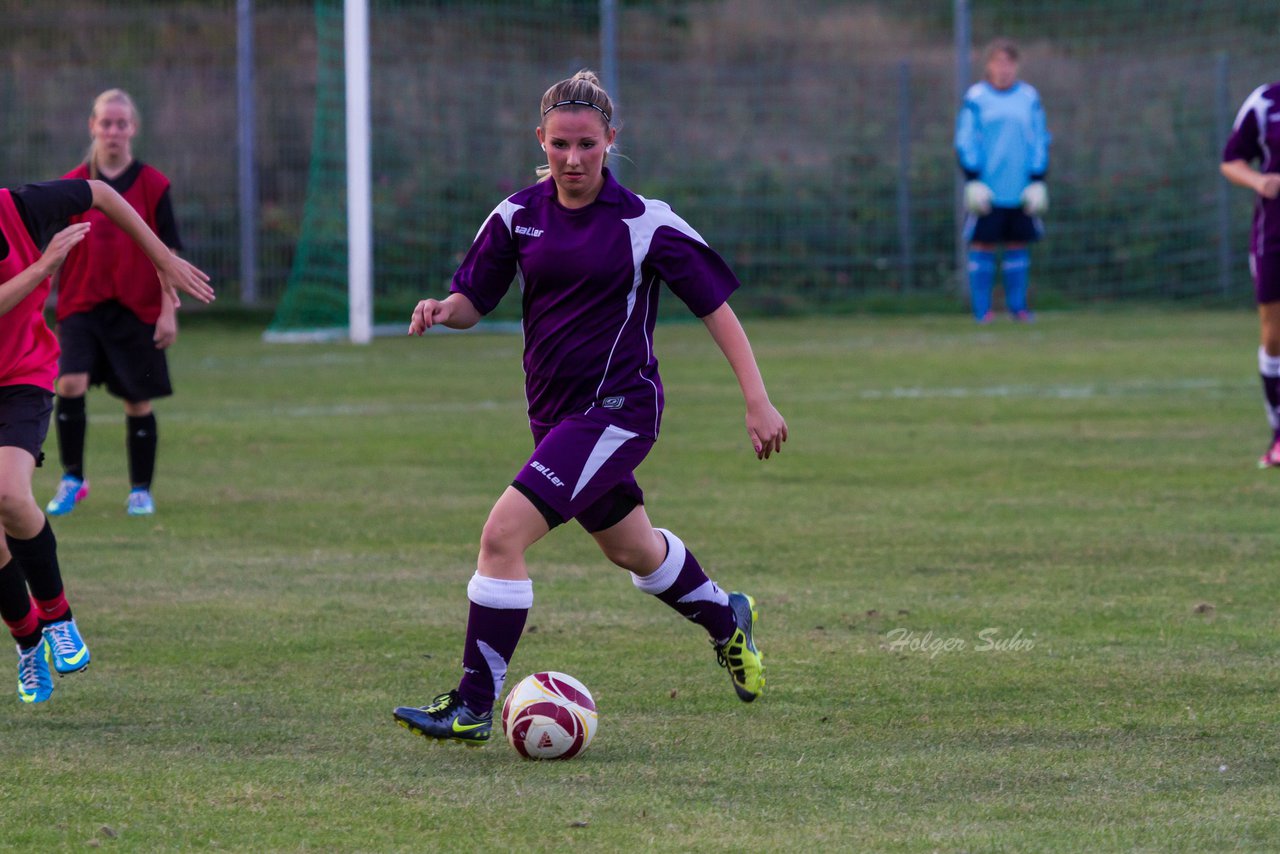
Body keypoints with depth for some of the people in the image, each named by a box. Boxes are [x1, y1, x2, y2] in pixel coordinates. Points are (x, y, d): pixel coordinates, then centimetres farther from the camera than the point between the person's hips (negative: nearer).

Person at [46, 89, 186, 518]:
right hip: (81, 306, 1)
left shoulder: (152, 185, -1)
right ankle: (72, 479, -4)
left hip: (137, 309, 0)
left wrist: (168, 310, -5)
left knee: (138, 401, 5)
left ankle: (140, 490, 21)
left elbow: (167, 252, 0)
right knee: (70, 385, -18)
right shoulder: (73, 186, 3)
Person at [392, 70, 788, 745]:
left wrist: (757, 400, -11)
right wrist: (442, 310, -18)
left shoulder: (644, 222, -11)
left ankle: (473, 706, -14)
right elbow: (474, 300, 7)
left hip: (617, 409, -6)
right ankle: (727, 622, 56)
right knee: (633, 550, 26)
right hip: (552, 410, 6)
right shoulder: (518, 215, 1)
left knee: (504, 534, -21)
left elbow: (715, 303, -6)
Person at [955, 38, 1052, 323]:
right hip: (987, 189, -3)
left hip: (1021, 190, 3)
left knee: (1017, 244, 5)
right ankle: (981, 308, 1)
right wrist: (973, 181, -7)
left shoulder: (1029, 97, 9)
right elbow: (965, 142, 1)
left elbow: (1040, 142, 12)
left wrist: (1037, 182, 6)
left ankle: (1017, 305, 12)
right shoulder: (975, 98, 1)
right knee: (983, 245, -3)